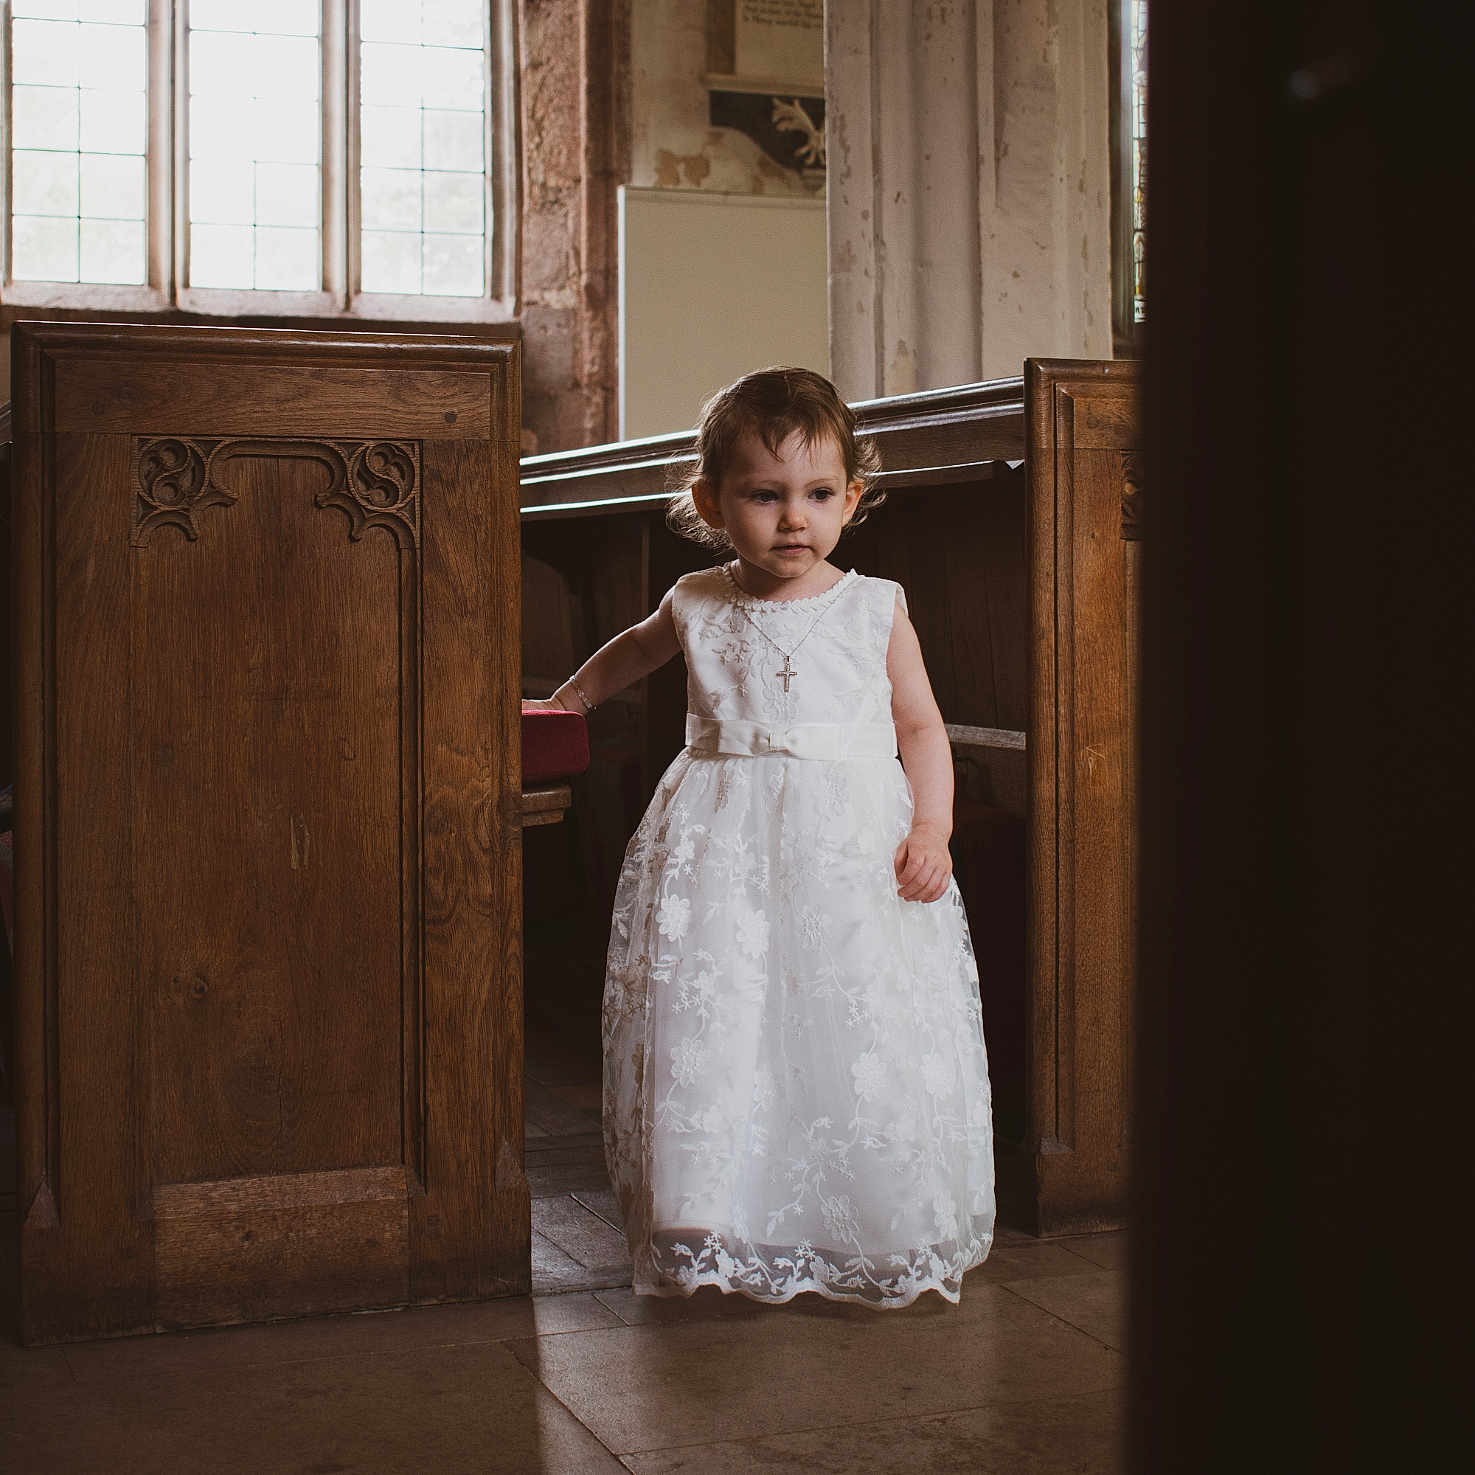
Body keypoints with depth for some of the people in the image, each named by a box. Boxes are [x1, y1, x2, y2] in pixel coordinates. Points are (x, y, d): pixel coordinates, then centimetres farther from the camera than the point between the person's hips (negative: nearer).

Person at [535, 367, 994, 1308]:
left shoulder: (874, 609, 5)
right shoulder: (698, 607, 9)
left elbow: (921, 725, 8)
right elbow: (636, 648, 32)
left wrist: (932, 828, -5)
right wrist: (572, 698, 35)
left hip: (855, 844, -1)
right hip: (723, 846, 1)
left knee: (864, 1025, -6)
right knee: (712, 1018, -6)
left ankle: (872, 1232, 8)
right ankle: (716, 1222, 6)